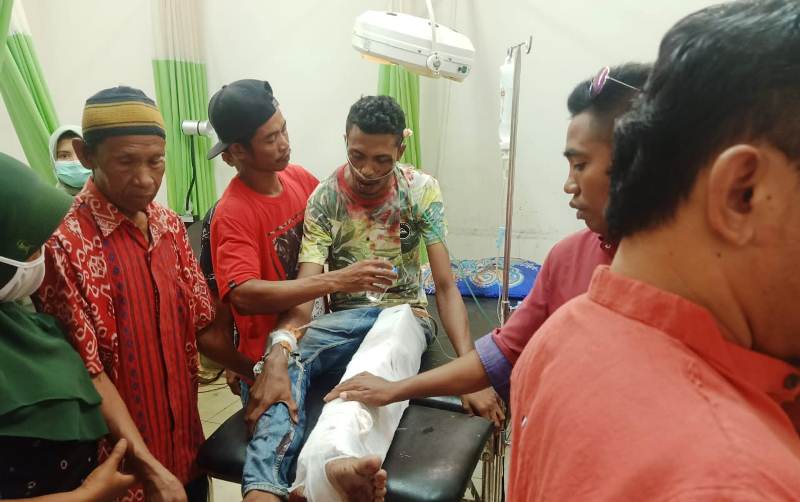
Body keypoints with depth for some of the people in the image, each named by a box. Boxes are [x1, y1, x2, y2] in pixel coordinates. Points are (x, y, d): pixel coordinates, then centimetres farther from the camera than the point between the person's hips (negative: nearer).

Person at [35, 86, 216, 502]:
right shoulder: (64, 243, -19)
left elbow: (201, 322, 4)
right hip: (123, 467, -6)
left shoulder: (170, 225, 1)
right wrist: (149, 467, -20)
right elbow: (88, 373, -18)